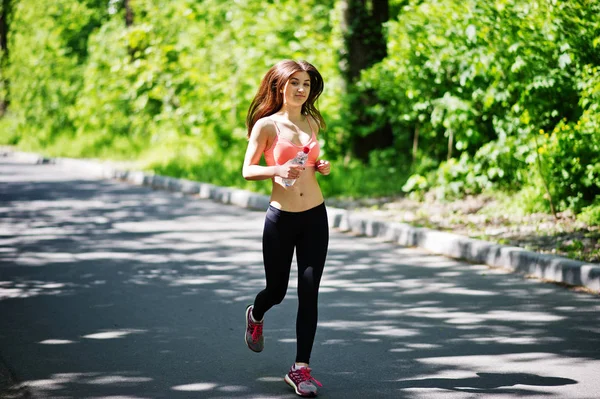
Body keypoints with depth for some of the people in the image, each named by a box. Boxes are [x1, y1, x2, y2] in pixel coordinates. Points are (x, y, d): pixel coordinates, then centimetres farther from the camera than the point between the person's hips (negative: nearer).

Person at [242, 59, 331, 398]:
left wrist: (322, 167, 1)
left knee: (309, 293, -3)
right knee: (277, 290, 11)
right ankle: (255, 316, 48)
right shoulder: (267, 125, -6)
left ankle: (301, 368, 2)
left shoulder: (312, 123, 8)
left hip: (315, 217, 3)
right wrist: (278, 170, -22)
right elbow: (248, 170, -5)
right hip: (281, 218, -3)